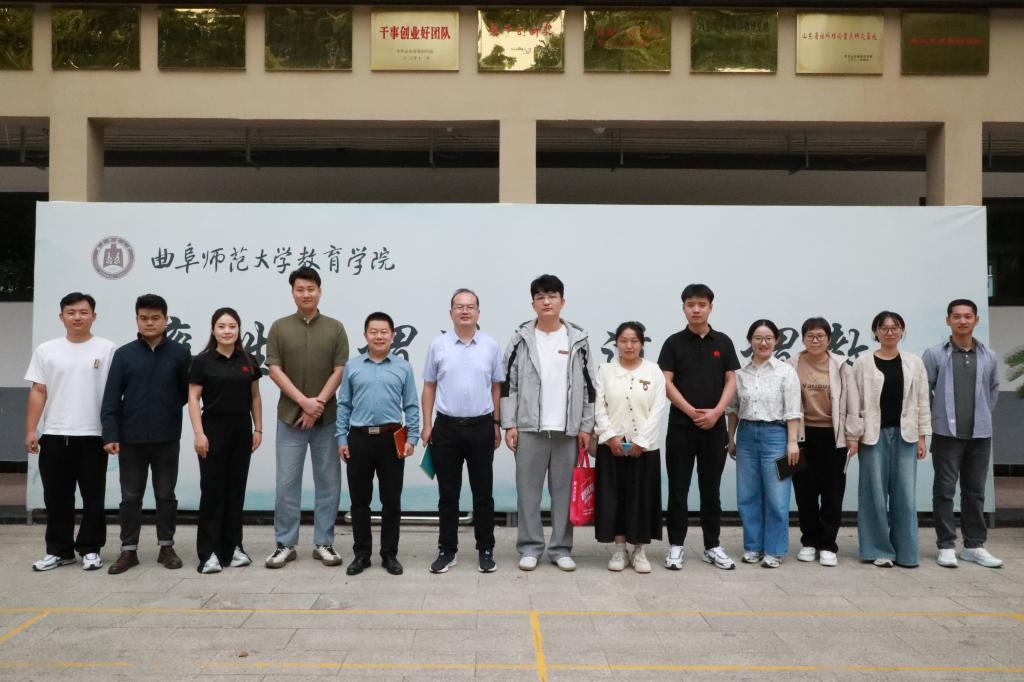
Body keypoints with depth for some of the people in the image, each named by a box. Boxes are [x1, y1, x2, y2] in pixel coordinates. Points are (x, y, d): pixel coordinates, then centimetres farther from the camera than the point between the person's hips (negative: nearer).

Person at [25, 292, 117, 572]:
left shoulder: (107, 349, -1)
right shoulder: (46, 350, 6)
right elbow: (38, 392, 6)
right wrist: (31, 430, 1)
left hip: (93, 435, -2)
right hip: (54, 435, 2)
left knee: (93, 497, 5)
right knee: (56, 498, 10)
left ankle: (90, 549, 17)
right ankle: (58, 550, 22)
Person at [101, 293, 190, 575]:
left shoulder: (180, 353, 0)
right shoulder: (124, 354, 1)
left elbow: (188, 392, 4)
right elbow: (111, 398, -2)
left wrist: (168, 409, -4)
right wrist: (110, 434, -8)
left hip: (167, 439, 0)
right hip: (130, 439, 1)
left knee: (166, 495, 9)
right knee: (130, 497, 8)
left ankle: (167, 547, 20)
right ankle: (128, 550, 18)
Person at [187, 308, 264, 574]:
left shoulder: (247, 360, 7)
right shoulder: (202, 361, -4)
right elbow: (193, 399, -5)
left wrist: (258, 428, 7)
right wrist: (199, 433, -13)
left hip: (241, 430, 4)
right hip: (214, 429, -4)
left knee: (236, 489, 9)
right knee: (212, 490, -1)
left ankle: (232, 547, 18)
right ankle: (209, 552, 4)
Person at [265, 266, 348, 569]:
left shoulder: (335, 328, 3)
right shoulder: (279, 328, 3)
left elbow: (340, 370, -3)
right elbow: (275, 370, -4)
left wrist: (318, 403, -14)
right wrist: (304, 401, -15)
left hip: (327, 418, 0)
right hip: (290, 417, 0)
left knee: (328, 482, 4)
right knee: (287, 483, 3)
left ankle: (324, 543, 14)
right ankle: (285, 544, 13)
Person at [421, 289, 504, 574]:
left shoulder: (491, 346, 3)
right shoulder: (438, 345, 2)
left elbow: (496, 388, 8)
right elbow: (429, 387, 5)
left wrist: (496, 424, 5)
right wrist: (426, 425, 0)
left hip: (481, 427, 0)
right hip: (446, 427, 0)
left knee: (483, 493, 6)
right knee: (448, 494, 7)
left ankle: (486, 550, 17)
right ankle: (447, 550, 17)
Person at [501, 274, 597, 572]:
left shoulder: (578, 339, 5)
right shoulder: (521, 338, 3)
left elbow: (588, 385, 6)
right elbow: (508, 384, 2)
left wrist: (586, 427, 1)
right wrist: (509, 424, -4)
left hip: (568, 429, 1)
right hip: (530, 427, -1)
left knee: (564, 491, 6)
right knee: (528, 490, 4)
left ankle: (561, 549, 17)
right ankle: (530, 547, 14)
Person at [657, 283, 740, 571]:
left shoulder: (723, 342, 7)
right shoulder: (674, 343, 0)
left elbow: (731, 382, 4)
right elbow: (667, 383, -5)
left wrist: (716, 412, -11)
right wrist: (691, 411, -14)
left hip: (714, 427, 2)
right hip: (681, 426, -2)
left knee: (711, 489, 9)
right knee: (678, 488, 2)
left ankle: (712, 546, 19)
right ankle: (675, 545, 11)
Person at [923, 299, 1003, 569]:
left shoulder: (989, 357, 5)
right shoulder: (934, 354, -5)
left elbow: (993, 389, 17)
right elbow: (923, 391, -2)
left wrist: (982, 416, 11)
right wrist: (937, 417, 0)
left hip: (980, 435, 3)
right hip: (946, 434, -3)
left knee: (975, 491, 11)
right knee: (944, 491, 0)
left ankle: (974, 546, 20)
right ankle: (946, 546, 7)